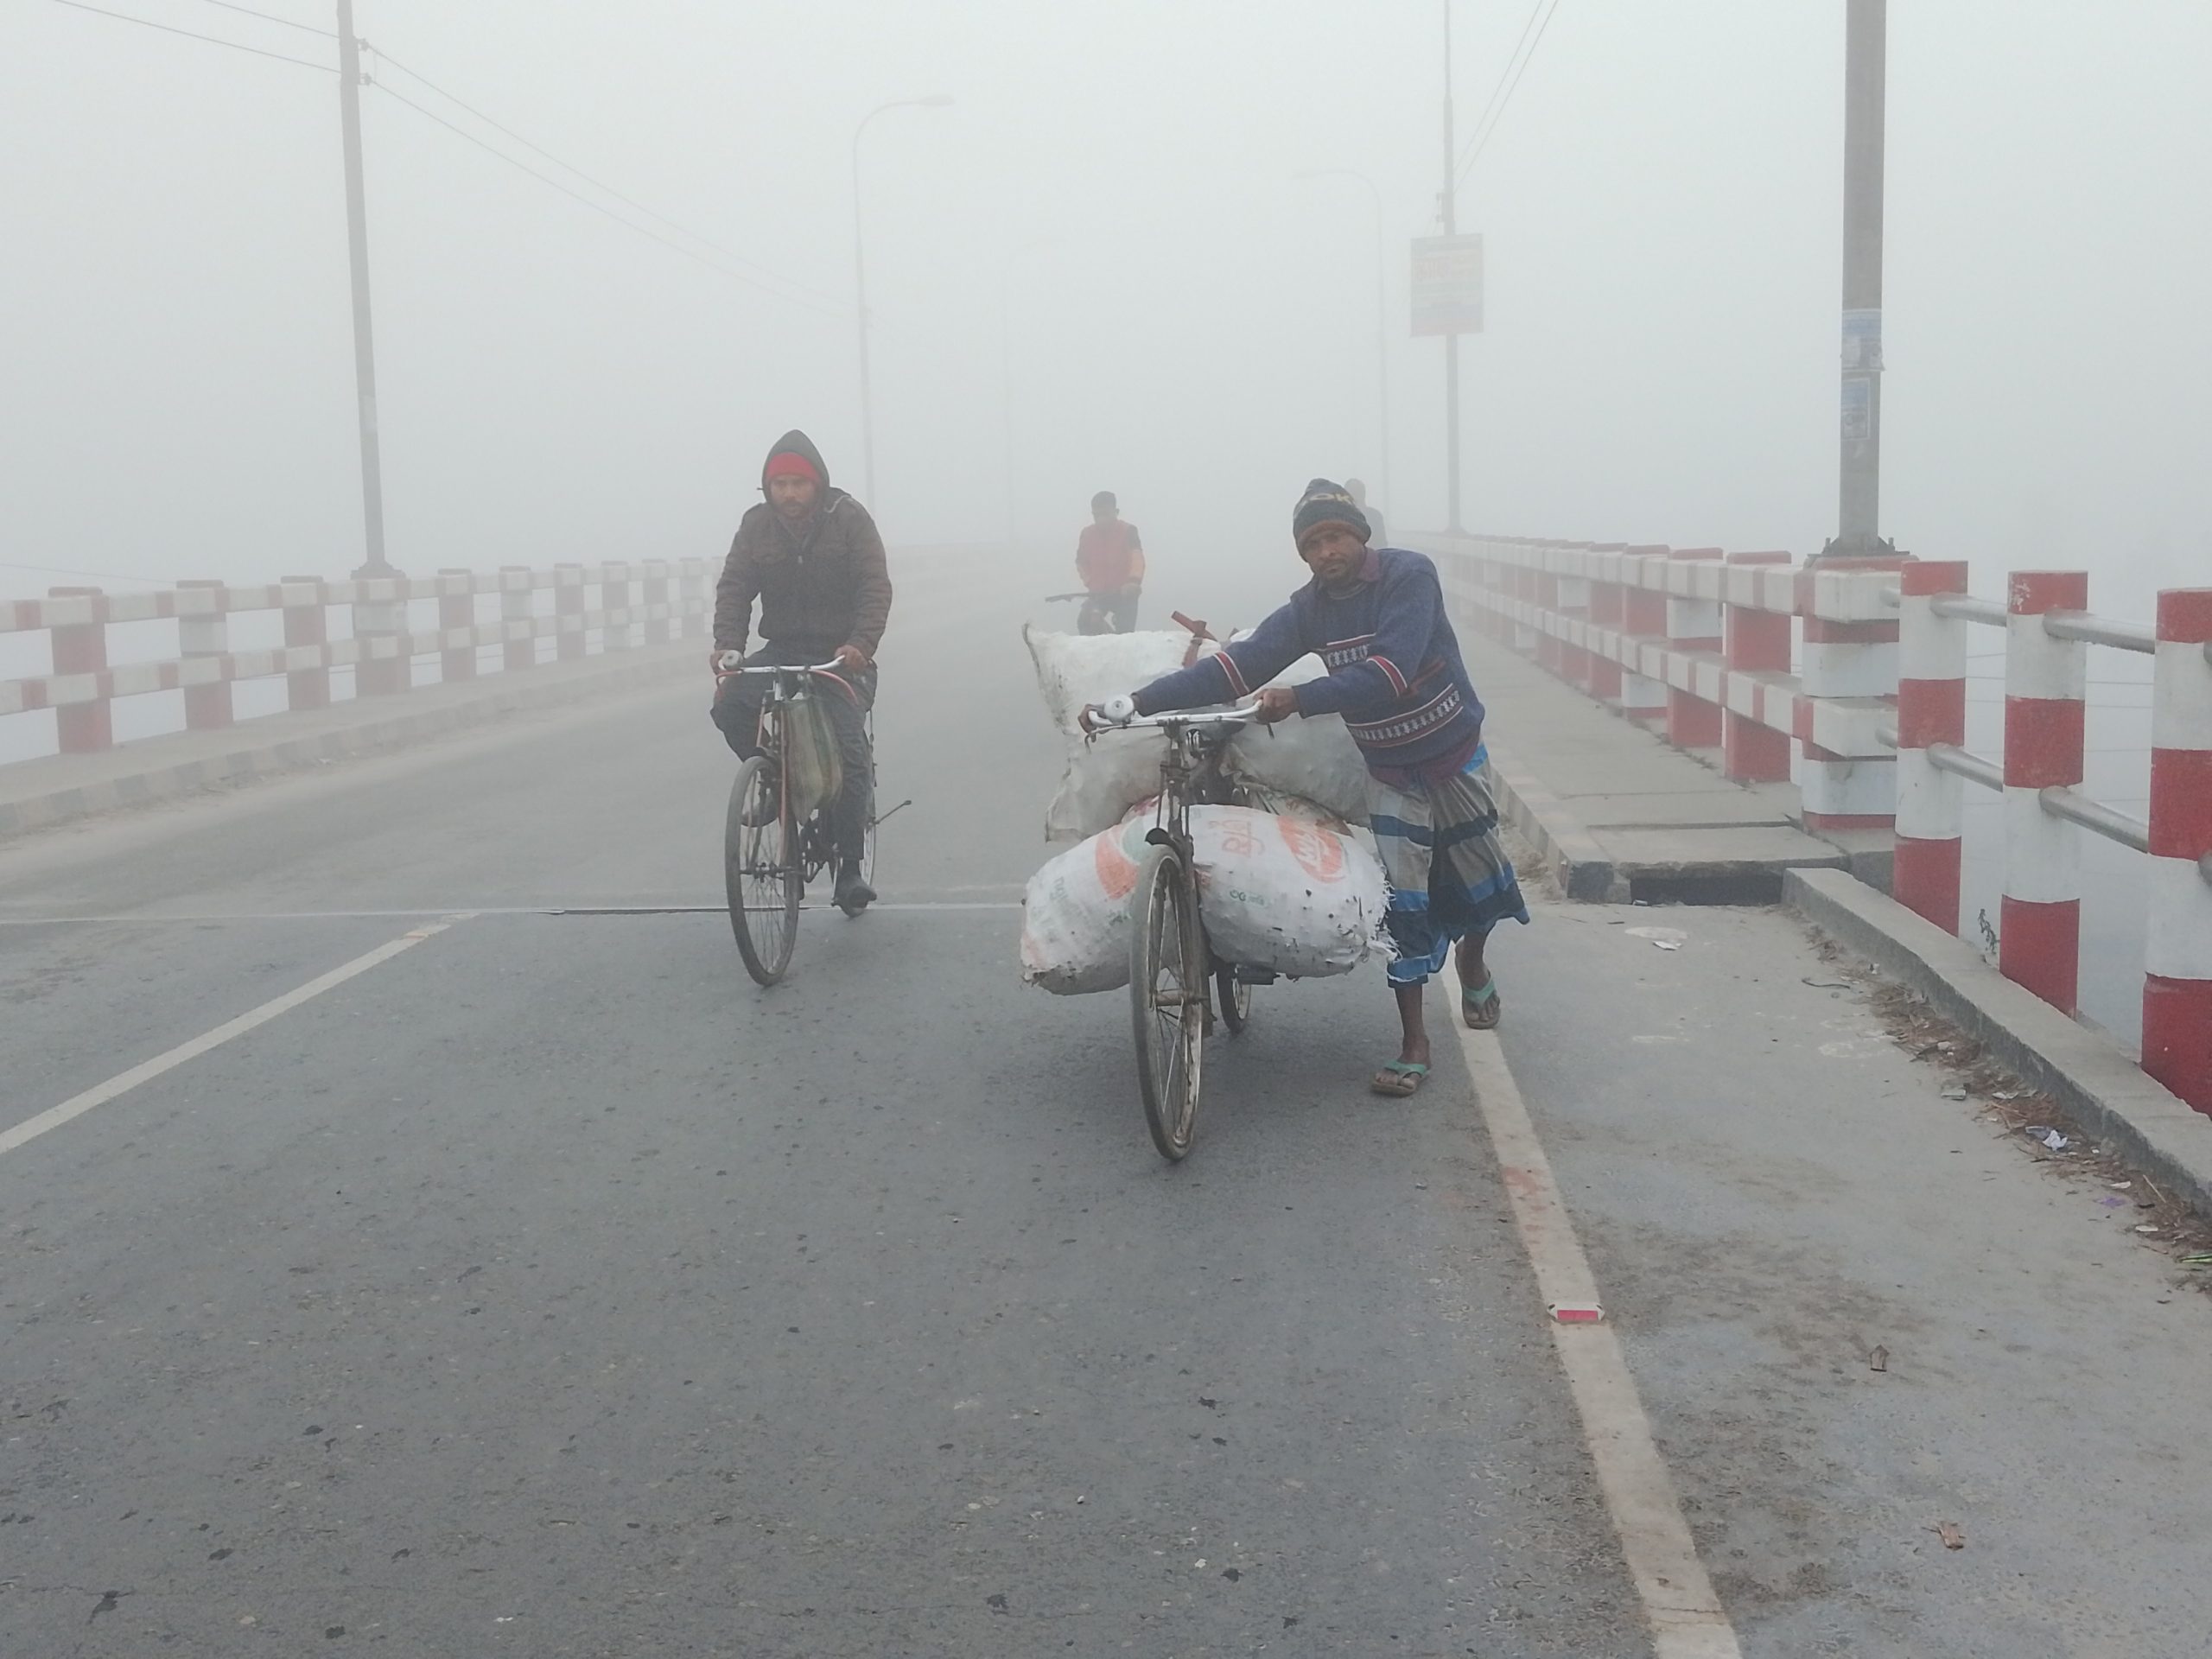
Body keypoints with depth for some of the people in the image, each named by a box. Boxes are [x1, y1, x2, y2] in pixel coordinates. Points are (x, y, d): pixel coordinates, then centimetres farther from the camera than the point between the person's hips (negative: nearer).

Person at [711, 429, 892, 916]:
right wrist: (727, 645, -22)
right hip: (781, 650, 3)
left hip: (841, 653, -3)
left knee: (848, 753, -15)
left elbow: (875, 588, -14)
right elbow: (734, 588, -3)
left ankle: (850, 869, -4)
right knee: (729, 704, -24)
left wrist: (861, 645, -30)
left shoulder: (849, 519, -7)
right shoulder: (756, 524, 2)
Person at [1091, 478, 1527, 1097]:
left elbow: (1390, 672, -35)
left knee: (1479, 882, 13)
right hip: (1388, 768, 2)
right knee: (1400, 900, -6)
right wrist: (1136, 702, -25)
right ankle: (1413, 1045, 1)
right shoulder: (1310, 609, -9)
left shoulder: (1409, 575, -22)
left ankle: (1472, 961, 46)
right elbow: (1239, 666, -17)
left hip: (1454, 755, -2)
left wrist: (1299, 698, -43)